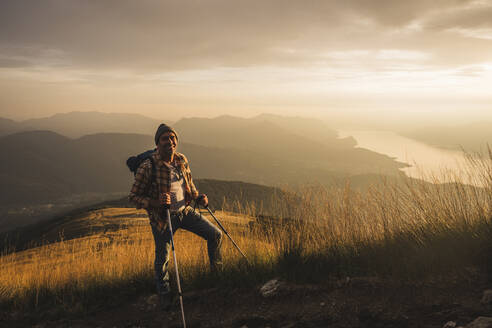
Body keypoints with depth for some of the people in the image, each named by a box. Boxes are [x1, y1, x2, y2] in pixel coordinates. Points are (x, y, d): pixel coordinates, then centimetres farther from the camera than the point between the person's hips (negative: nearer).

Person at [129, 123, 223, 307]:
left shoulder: (182, 161, -4)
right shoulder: (148, 167, -24)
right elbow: (133, 197, -18)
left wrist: (198, 198, -4)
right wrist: (155, 203, -33)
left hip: (185, 211, 5)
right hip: (162, 218, -5)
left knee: (215, 234, 3)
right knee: (162, 259, 5)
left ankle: (218, 270, 31)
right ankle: (164, 295, 33)